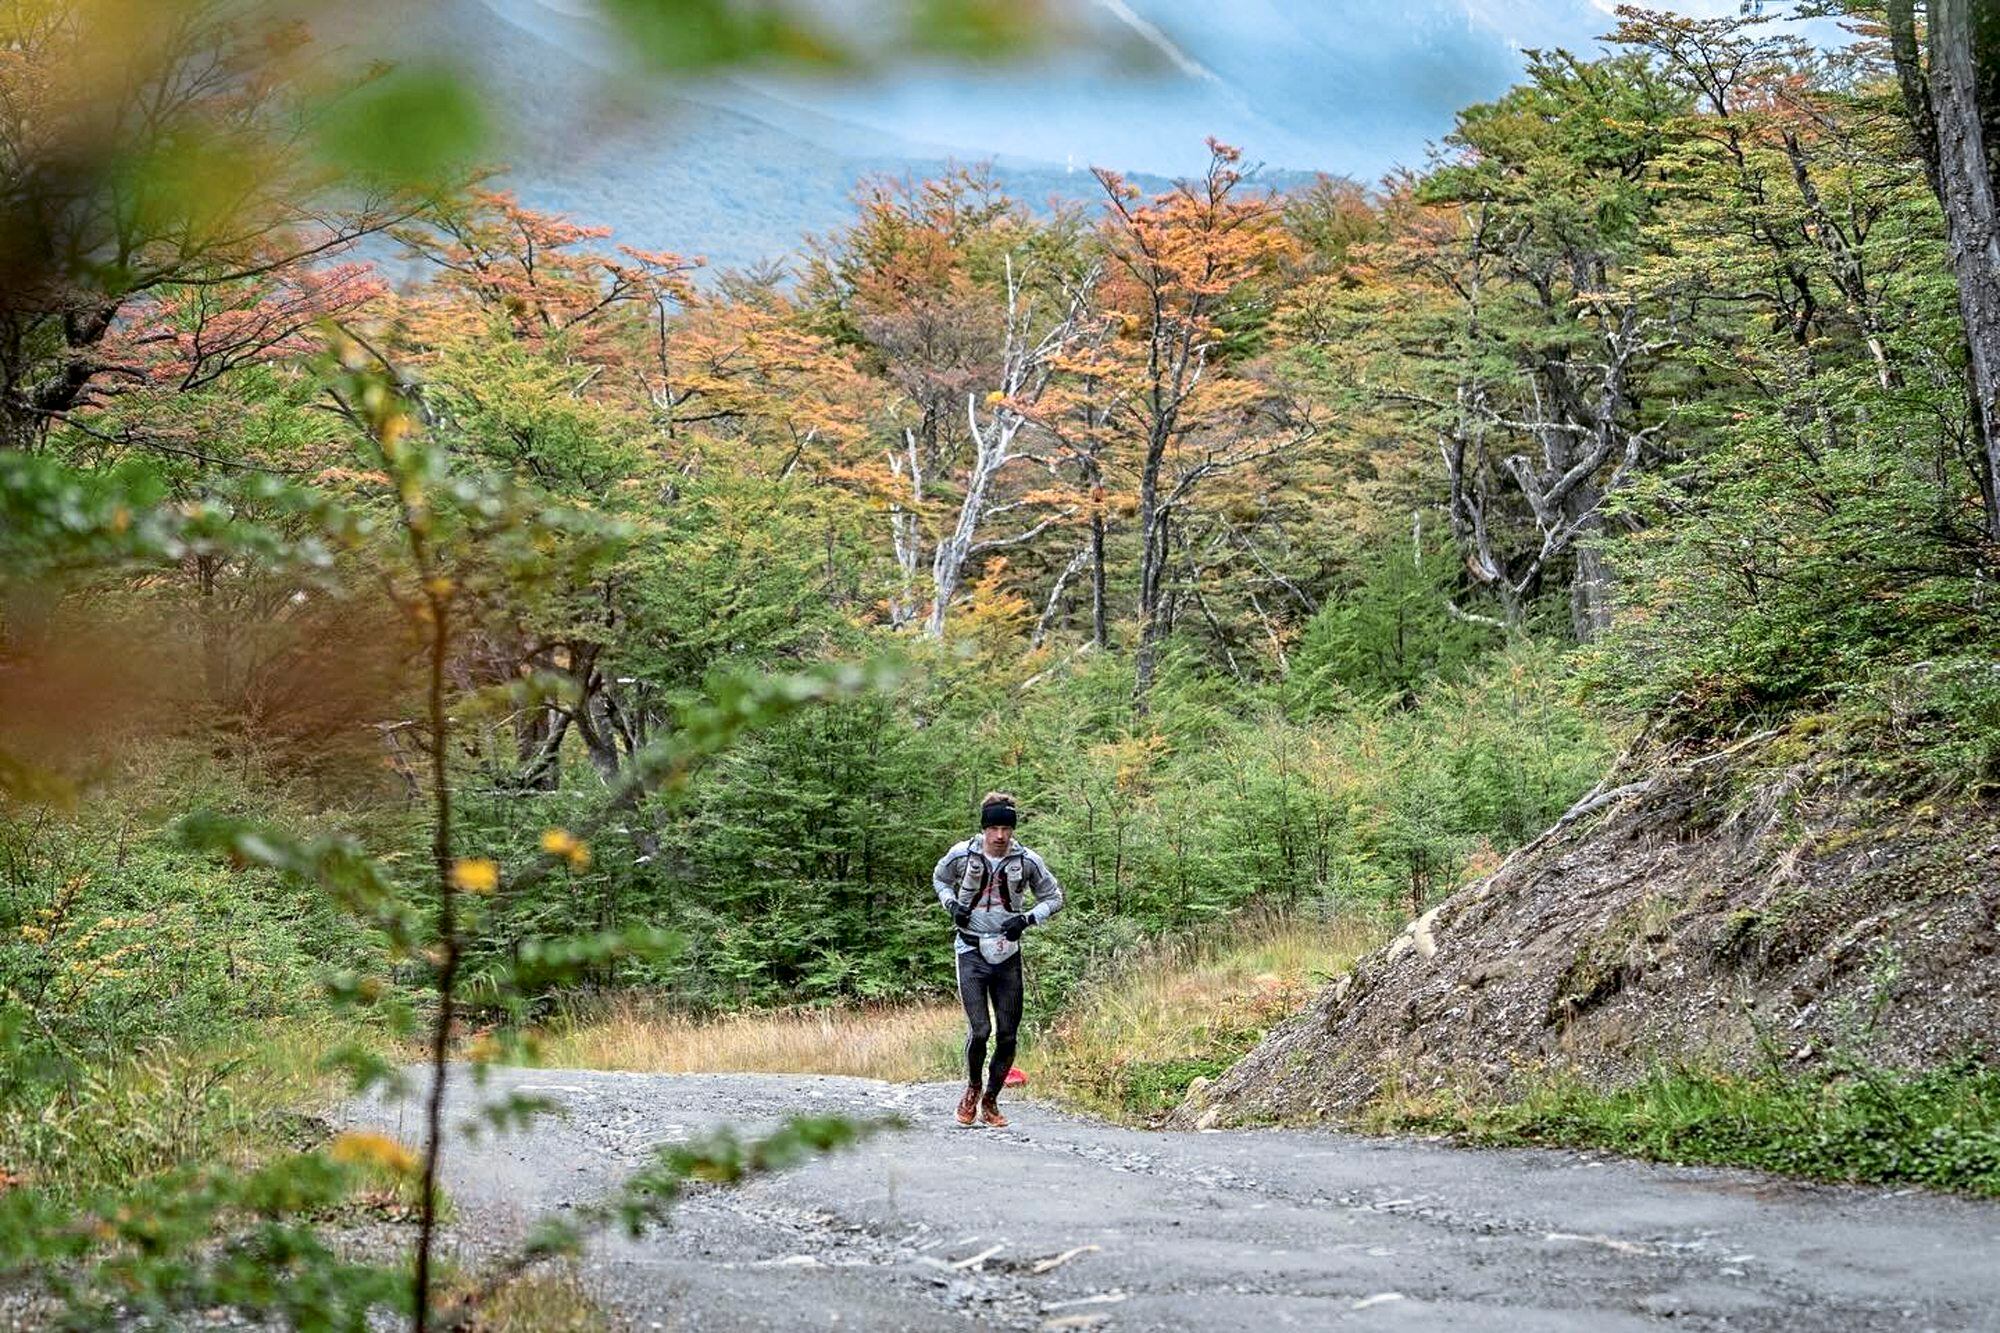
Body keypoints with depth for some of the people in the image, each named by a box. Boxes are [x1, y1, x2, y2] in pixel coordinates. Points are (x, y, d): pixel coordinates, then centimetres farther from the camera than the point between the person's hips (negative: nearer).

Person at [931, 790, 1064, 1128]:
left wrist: (1027, 919, -10)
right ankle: (972, 1089, 14)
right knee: (980, 1030, -14)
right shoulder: (962, 855, -6)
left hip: (1008, 954, 2)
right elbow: (939, 879, 15)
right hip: (972, 952, -2)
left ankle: (990, 1101, 21)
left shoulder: (1027, 861, -5)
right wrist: (952, 904, -5)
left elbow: (1054, 898, 7)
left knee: (1008, 1035, 2)